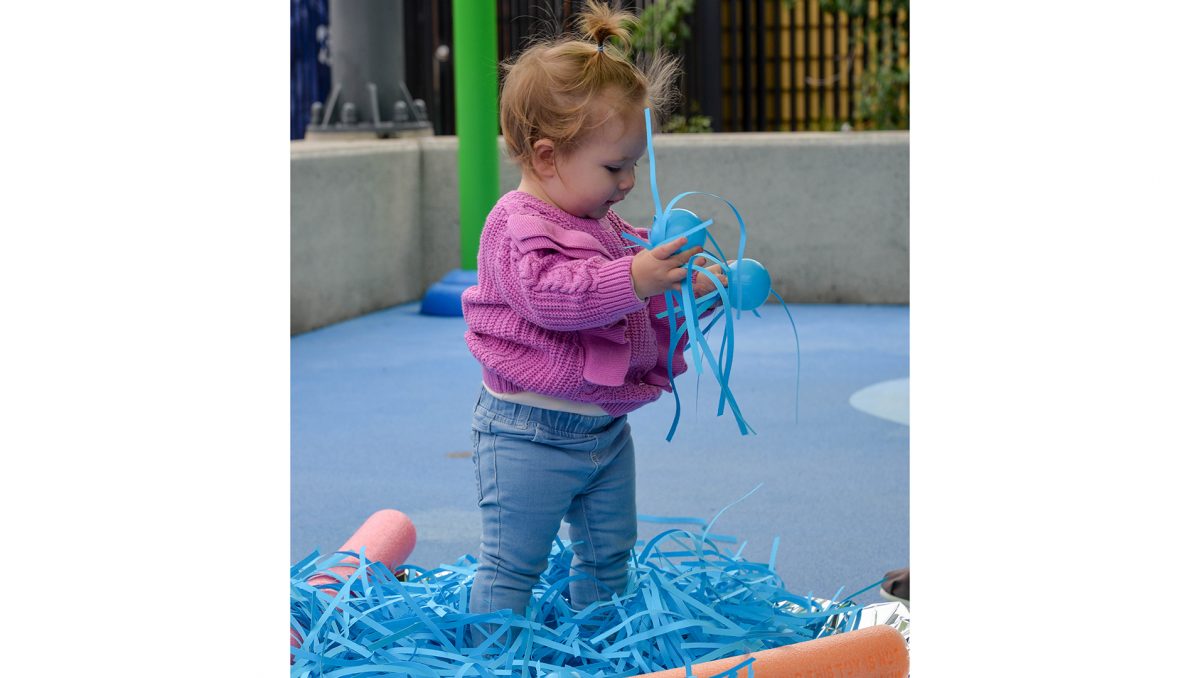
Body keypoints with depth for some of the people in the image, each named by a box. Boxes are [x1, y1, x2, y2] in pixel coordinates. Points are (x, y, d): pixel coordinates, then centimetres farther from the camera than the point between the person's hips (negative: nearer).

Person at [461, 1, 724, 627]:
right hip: (530, 432, -9)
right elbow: (550, 294, -33)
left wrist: (680, 287, 6)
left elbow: (641, 303, 25)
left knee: (608, 554, 19)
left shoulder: (605, 226, 12)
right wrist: (633, 280, -40)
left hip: (605, 427, 9)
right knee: (511, 566, -2)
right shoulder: (519, 225, -18)